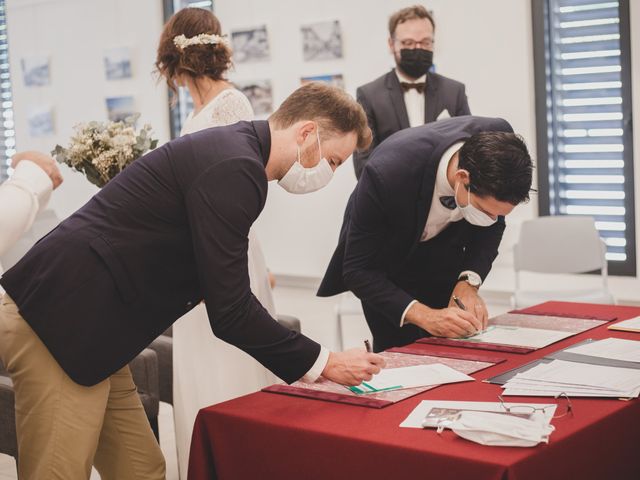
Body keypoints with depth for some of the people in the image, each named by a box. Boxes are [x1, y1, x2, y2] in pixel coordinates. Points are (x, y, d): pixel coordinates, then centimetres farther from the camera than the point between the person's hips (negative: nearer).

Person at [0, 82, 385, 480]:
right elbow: (230, 311, -18)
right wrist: (324, 364, -8)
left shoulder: (228, 150, 14)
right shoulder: (234, 167, -17)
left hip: (76, 315, 10)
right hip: (59, 320, -10)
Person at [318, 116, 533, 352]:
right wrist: (423, 315, -38)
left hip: (444, 250, 4)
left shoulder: (496, 148, -27)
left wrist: (469, 282, -23)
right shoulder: (386, 173, -39)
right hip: (386, 260, -3)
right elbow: (357, 270, -28)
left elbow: (493, 225, -8)